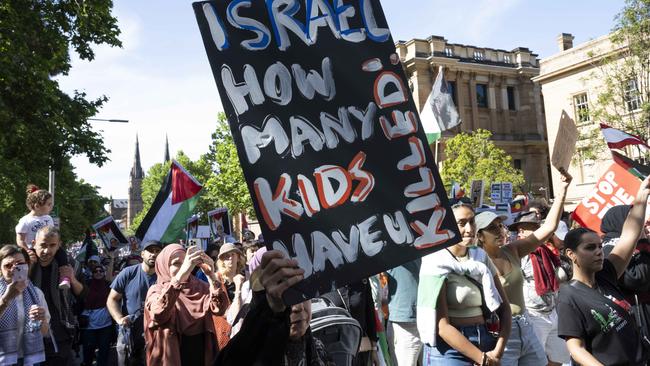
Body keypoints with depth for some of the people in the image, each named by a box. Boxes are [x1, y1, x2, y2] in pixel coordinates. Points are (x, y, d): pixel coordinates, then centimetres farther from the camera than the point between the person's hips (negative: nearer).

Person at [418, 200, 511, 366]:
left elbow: (503, 307, 5)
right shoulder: (436, 264, -13)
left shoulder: (481, 256, 4)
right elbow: (442, 326, -17)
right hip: (449, 348, -5)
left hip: (485, 340, 5)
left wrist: (498, 352, -7)